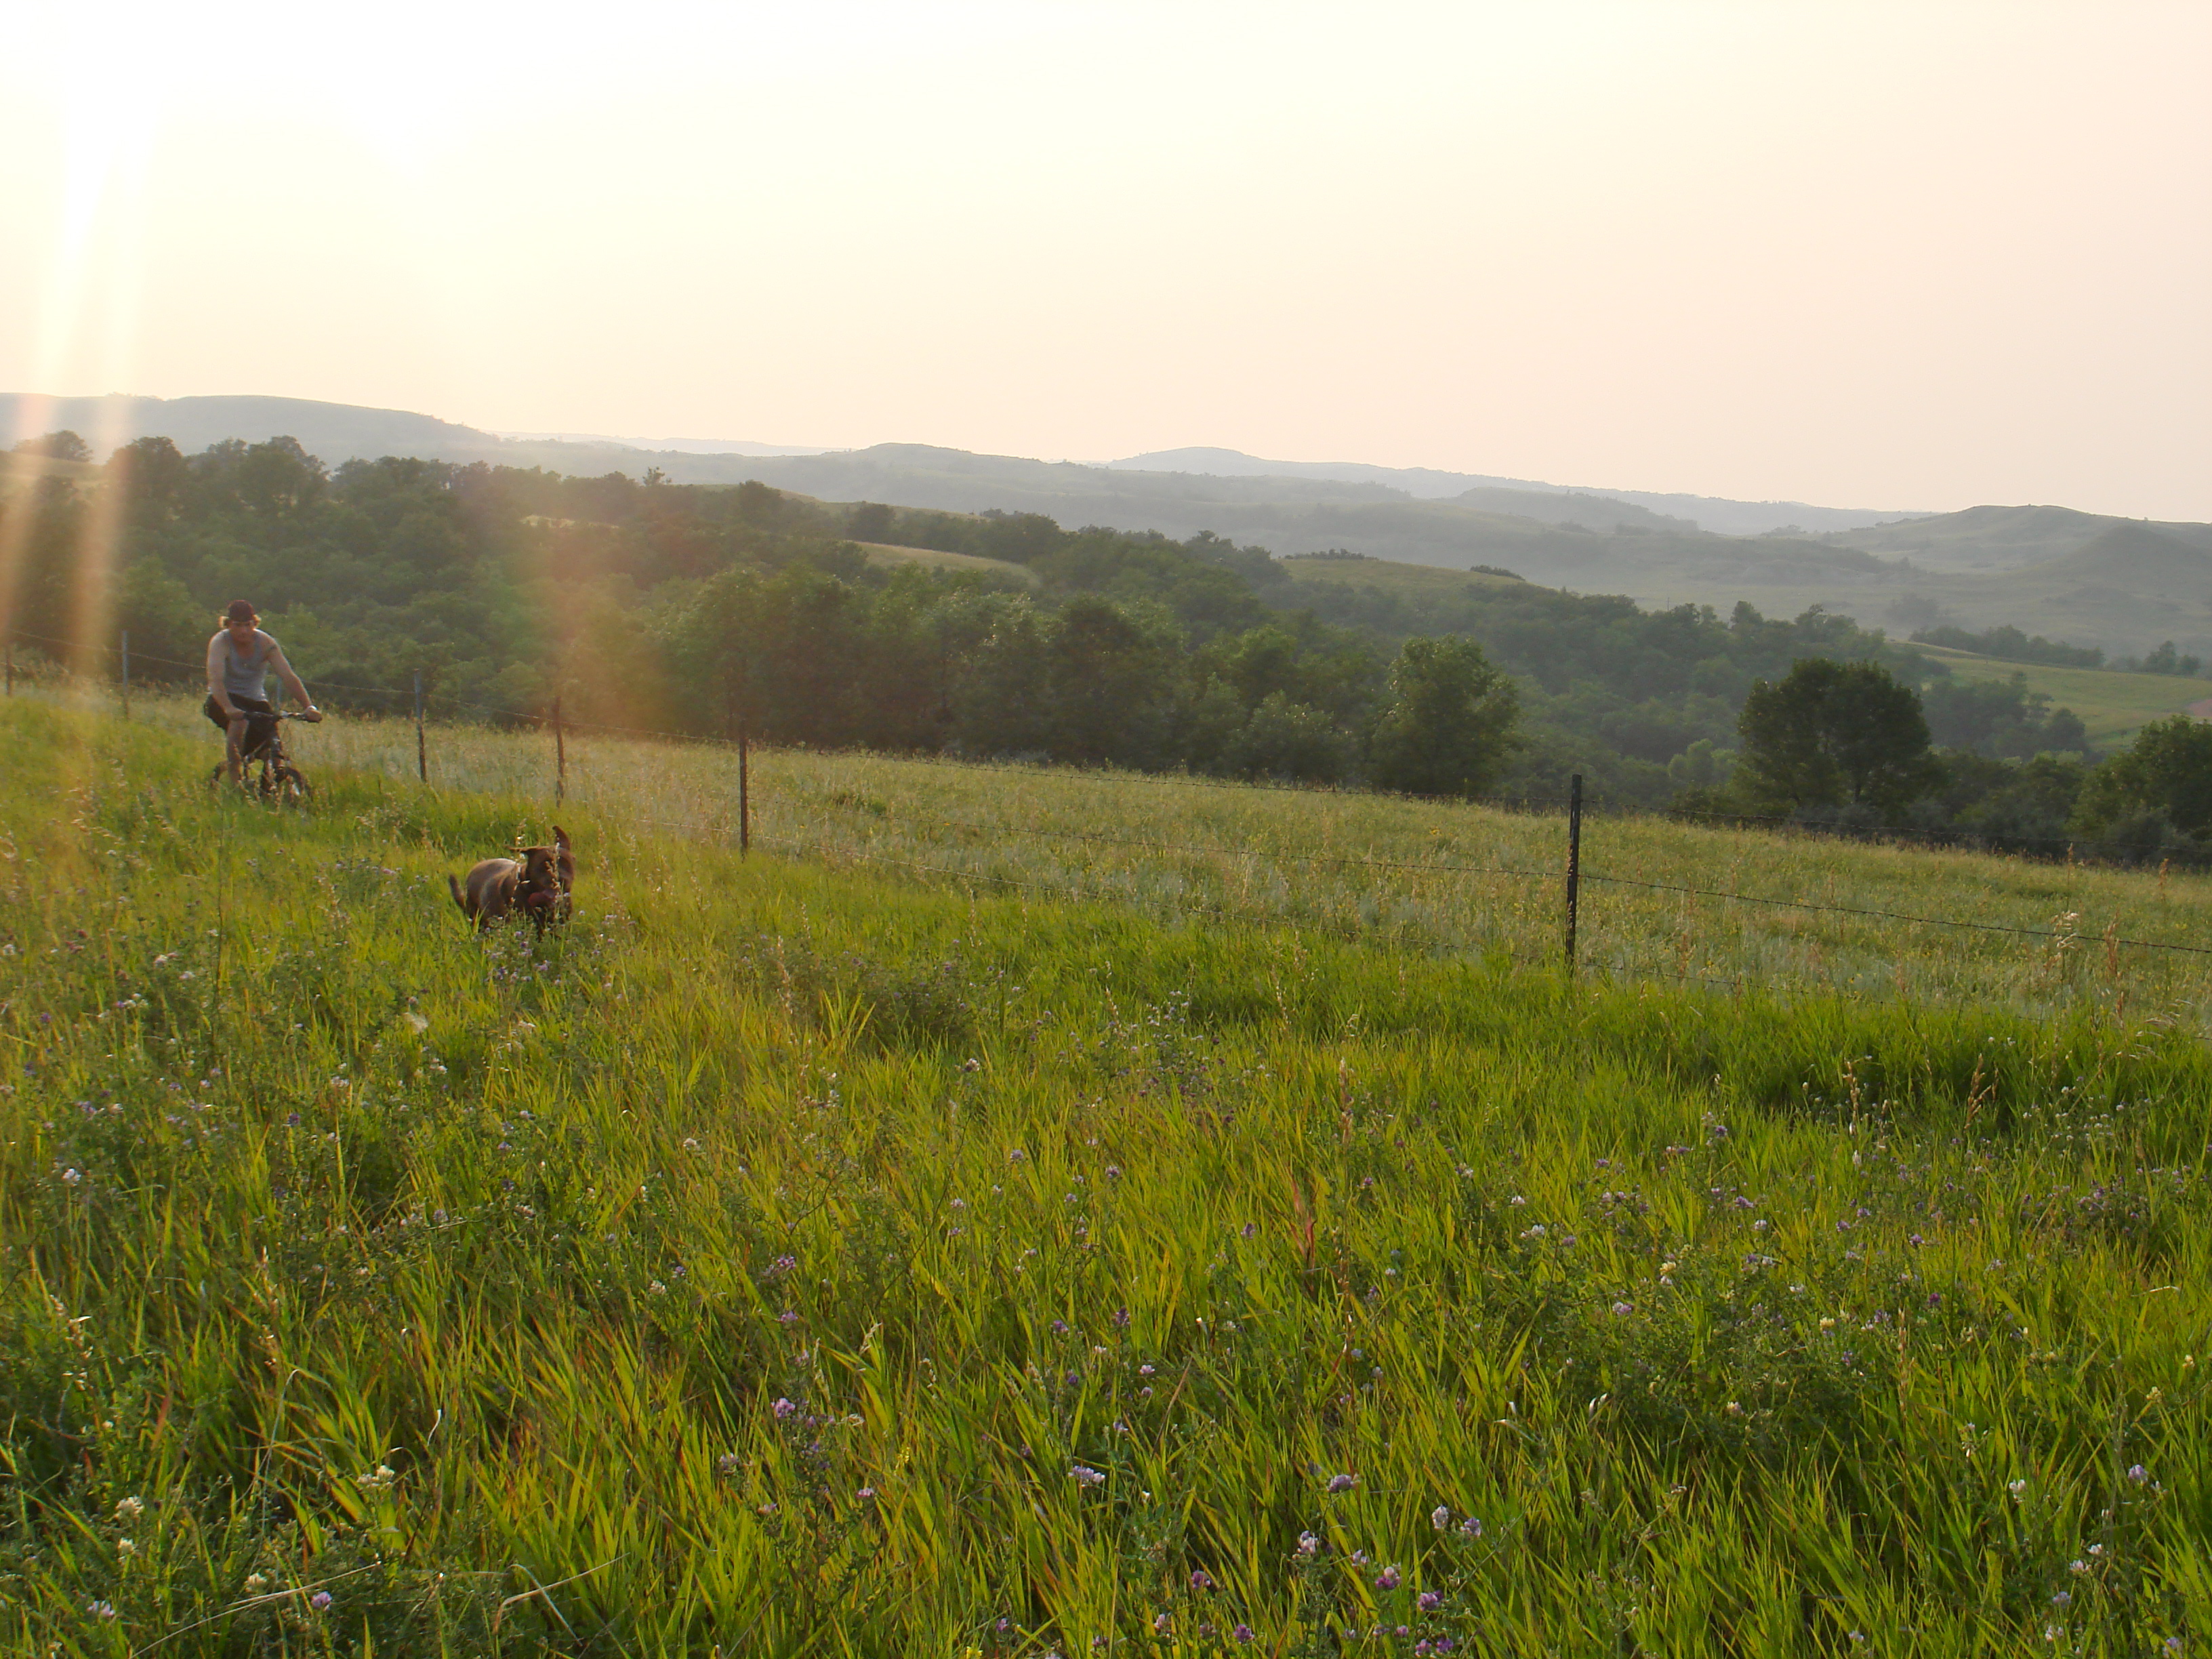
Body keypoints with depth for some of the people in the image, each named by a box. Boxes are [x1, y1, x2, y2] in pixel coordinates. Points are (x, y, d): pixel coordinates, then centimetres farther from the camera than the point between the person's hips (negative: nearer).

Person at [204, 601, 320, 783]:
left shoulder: (265, 643, -12)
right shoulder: (220, 642, -18)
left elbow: (288, 677, -21)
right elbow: (215, 679, -34)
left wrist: (310, 706, -35)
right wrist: (229, 709, -52)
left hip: (256, 701, 3)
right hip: (225, 700, -3)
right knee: (239, 721, -37)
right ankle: (233, 779, -26)